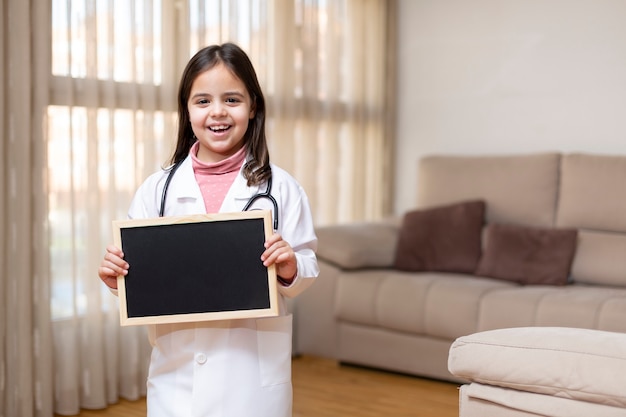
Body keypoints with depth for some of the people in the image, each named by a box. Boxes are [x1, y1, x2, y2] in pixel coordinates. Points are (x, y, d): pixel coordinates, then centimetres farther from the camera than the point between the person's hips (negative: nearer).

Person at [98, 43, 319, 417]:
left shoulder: (280, 188, -3)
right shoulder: (158, 189, 2)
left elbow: (307, 269, 0)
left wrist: (291, 269, -20)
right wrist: (116, 276, -13)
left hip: (254, 368, -1)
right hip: (178, 369, 2)